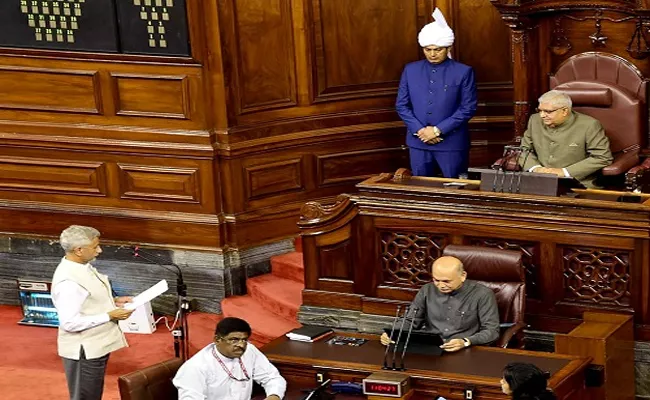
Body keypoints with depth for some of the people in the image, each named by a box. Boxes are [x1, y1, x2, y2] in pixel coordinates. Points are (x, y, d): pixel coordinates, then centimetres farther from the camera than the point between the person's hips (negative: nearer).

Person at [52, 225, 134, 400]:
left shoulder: (83, 266, 2)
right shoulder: (68, 281, -27)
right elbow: (70, 323, -28)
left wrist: (113, 301, 3)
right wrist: (110, 316, -25)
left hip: (96, 345, 9)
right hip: (84, 351, -9)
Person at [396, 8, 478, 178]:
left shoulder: (463, 72, -4)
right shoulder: (410, 70, 6)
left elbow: (468, 108, -7)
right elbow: (401, 105, 6)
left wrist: (438, 130, -13)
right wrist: (419, 130, -9)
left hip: (451, 142, -3)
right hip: (418, 142, 3)